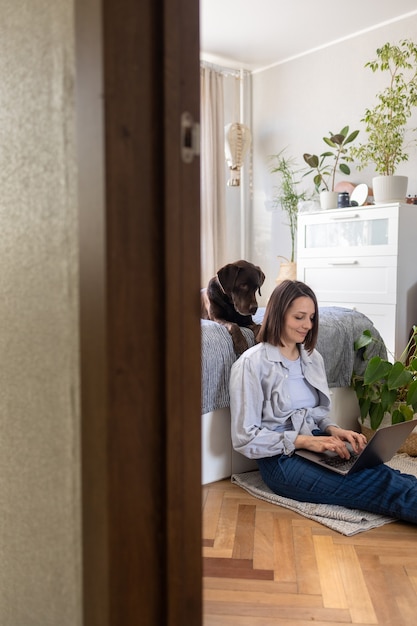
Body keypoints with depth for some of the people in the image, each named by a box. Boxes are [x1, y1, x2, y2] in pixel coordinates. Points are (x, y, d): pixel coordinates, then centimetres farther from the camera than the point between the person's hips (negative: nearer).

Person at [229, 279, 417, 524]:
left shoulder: (313, 358, 11)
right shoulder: (252, 363, -10)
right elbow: (245, 437, -12)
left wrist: (333, 429, -5)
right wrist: (304, 440, -21)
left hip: (317, 446, 6)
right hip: (281, 459, -6)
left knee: (382, 473, -26)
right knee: (377, 481, -29)